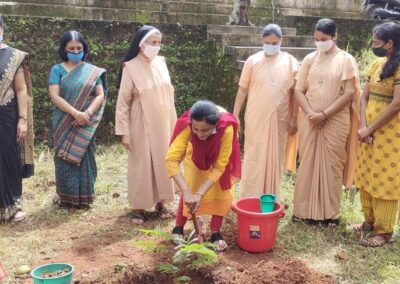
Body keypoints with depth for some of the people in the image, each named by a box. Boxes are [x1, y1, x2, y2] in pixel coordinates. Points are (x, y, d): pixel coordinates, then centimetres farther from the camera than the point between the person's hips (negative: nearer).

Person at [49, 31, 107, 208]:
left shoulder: (93, 71, 6)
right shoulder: (57, 70, 1)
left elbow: (100, 95, -1)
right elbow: (54, 96, -9)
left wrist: (87, 113, -18)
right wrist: (76, 113, -19)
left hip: (85, 124, 1)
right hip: (64, 123, -1)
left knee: (84, 157, 5)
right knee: (66, 158, 4)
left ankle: (84, 197, 14)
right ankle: (65, 196, 15)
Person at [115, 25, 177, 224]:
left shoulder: (161, 63, 4)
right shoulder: (131, 67, -10)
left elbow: (169, 94, 11)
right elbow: (123, 102, -9)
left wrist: (173, 124, 11)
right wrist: (124, 132, -13)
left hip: (163, 125, 5)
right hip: (142, 126, -5)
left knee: (163, 163, 10)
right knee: (141, 165, 2)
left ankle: (161, 203, 23)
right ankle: (139, 207, 13)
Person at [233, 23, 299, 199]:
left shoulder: (290, 62, 2)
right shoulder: (253, 60, 0)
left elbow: (294, 92, 5)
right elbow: (242, 90, 3)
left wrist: (294, 118, 2)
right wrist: (235, 115, 0)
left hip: (280, 120, 1)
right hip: (256, 119, -1)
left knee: (275, 158, 9)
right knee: (254, 159, 2)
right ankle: (250, 199, 11)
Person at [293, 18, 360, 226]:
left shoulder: (346, 60, -1)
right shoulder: (310, 59, 6)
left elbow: (349, 93, -7)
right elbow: (299, 90, 4)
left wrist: (324, 114, -14)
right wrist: (310, 114, -11)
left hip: (335, 122, -2)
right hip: (309, 121, 3)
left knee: (332, 165, 3)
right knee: (307, 164, 5)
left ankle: (330, 212, 13)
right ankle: (305, 209, 15)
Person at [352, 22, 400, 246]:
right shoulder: (378, 64, 10)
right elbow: (365, 97, 10)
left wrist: (370, 129, -15)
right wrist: (364, 126, -4)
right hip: (369, 131, 8)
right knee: (366, 177, 14)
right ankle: (370, 221, 29)